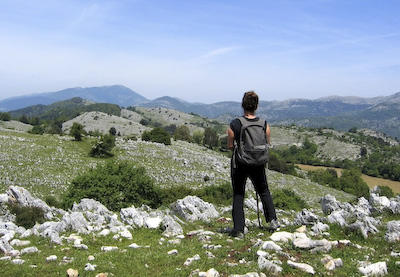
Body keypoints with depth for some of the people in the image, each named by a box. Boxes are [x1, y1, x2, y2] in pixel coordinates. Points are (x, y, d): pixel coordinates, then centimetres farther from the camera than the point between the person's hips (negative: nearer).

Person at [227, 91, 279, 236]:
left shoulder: (234, 124, -13)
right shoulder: (264, 124, -6)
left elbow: (230, 146, -6)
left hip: (239, 163, -2)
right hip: (258, 164, 2)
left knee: (238, 196, 9)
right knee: (264, 191, 23)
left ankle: (239, 228, 8)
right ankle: (272, 220, 19)